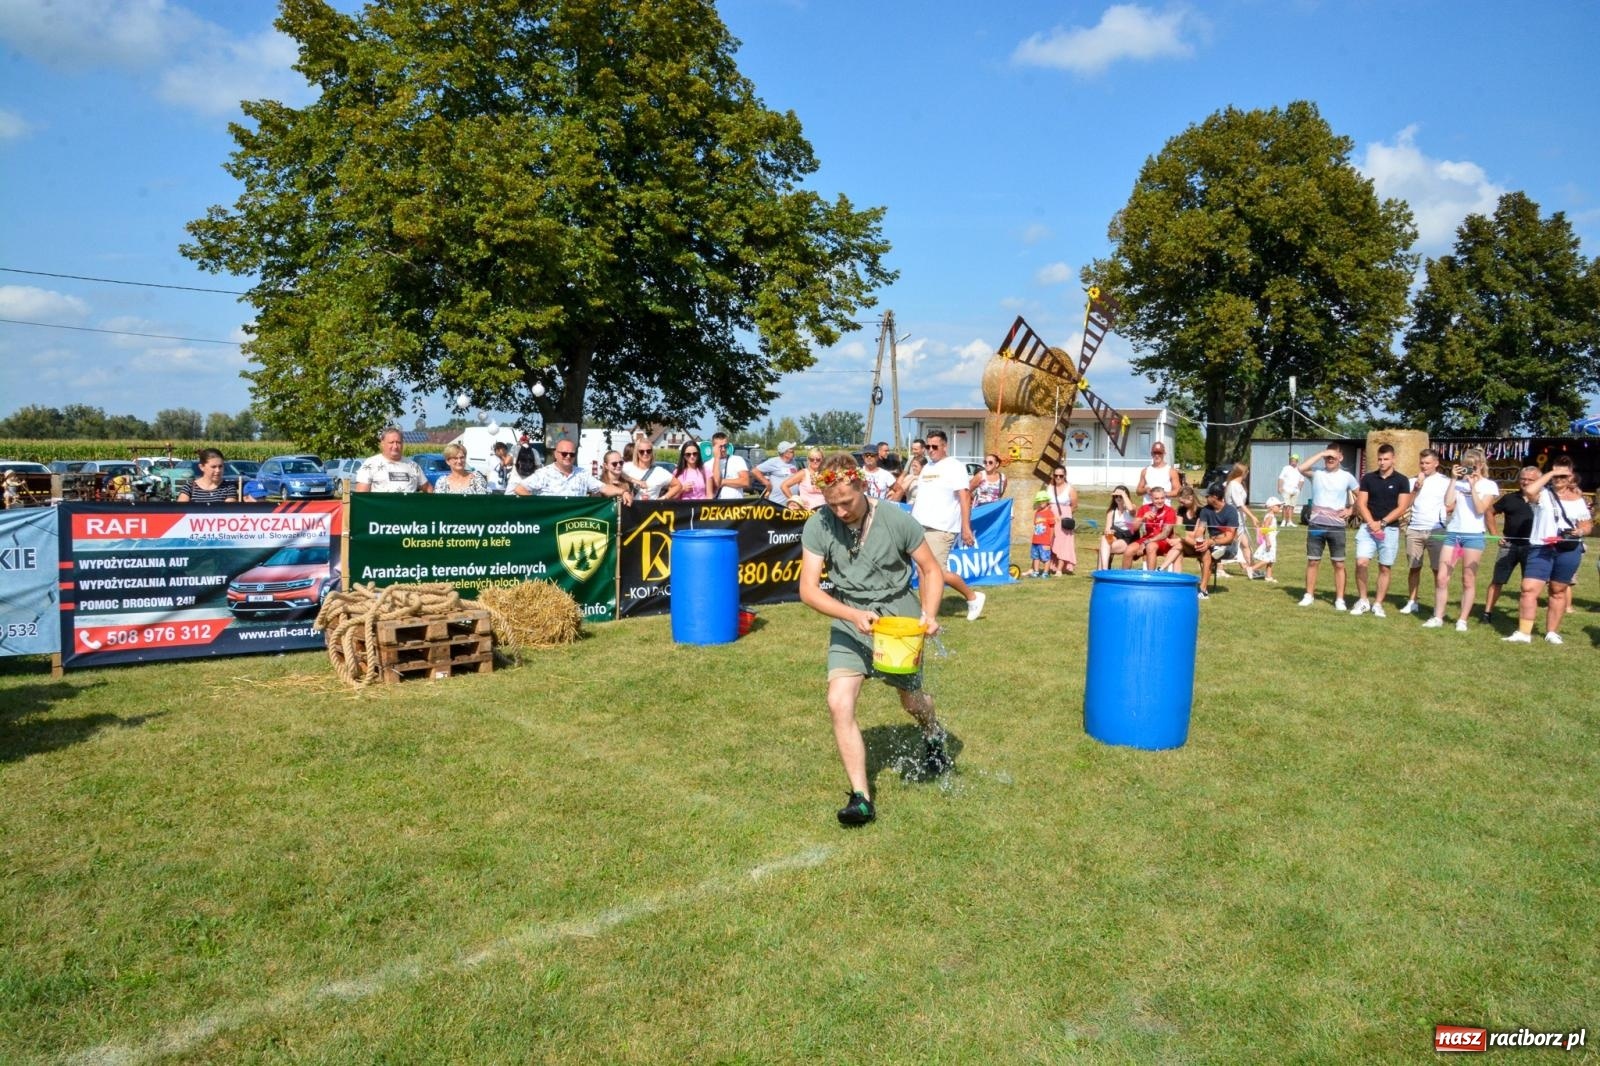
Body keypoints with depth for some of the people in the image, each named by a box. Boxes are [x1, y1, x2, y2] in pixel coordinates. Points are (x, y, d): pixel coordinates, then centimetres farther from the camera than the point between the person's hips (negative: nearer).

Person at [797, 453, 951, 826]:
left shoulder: (896, 519, -17)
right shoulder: (818, 526, -15)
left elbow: (931, 570, -4)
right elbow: (808, 589, -17)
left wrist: (929, 613, -19)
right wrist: (854, 615, -31)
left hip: (898, 615, 0)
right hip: (848, 619, 1)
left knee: (912, 701, 17)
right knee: (839, 703, -18)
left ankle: (934, 734, 55)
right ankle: (861, 797, -8)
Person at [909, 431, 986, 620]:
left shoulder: (954, 466, -5)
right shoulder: (926, 467, 18)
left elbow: (965, 498, -11)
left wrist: (966, 528, -17)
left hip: (941, 528, -7)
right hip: (920, 527, 7)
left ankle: (972, 597, 11)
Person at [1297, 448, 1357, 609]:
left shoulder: (1347, 476, 3)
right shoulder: (1316, 474, 1)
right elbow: (1301, 468, -20)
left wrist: (1350, 510, -1)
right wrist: (1321, 454, -16)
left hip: (1337, 527, 0)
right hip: (1316, 525, 0)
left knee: (1339, 564, 3)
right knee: (1312, 561, 6)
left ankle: (1339, 599, 8)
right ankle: (1309, 595, 15)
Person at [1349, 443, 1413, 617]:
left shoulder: (1402, 480, 1)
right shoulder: (1368, 478, 6)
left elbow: (1402, 508, -5)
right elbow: (1361, 503, 2)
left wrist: (1382, 523, -14)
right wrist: (1371, 523, -12)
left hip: (1390, 529, -1)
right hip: (1368, 527, 1)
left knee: (1385, 568, 4)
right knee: (1361, 562, -13)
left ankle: (1377, 604, 12)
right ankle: (1363, 600, 1)